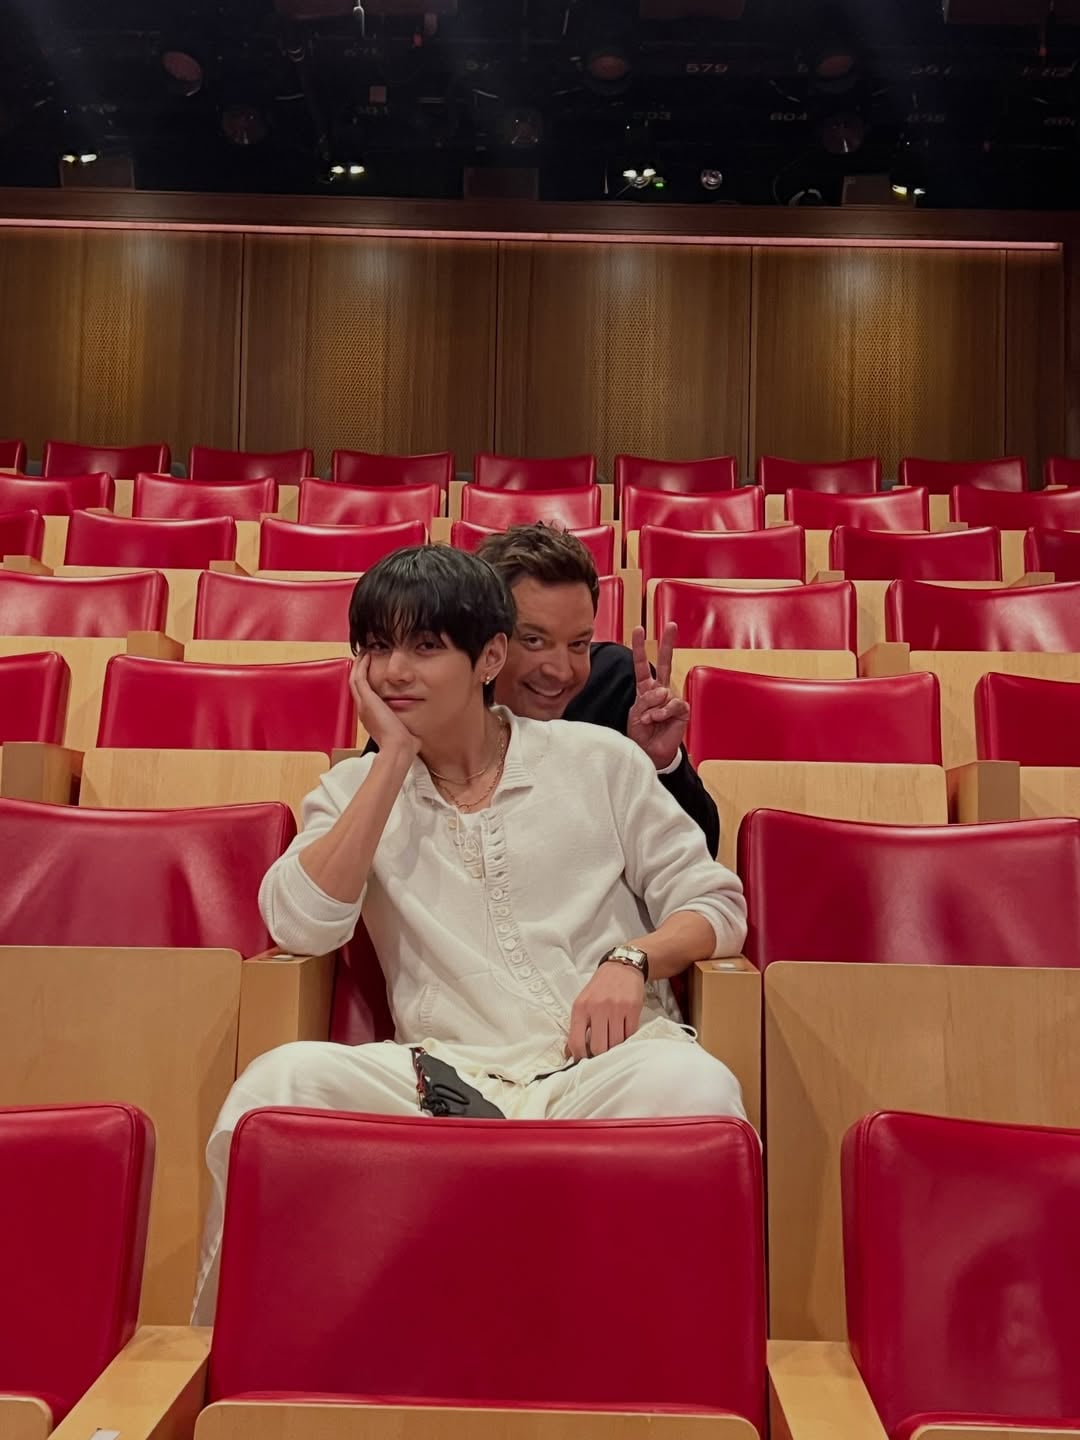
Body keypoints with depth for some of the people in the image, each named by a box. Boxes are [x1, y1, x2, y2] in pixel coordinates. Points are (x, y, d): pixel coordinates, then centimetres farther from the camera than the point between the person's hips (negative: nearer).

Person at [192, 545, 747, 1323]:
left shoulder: (599, 761, 11)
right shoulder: (355, 792, 14)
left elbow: (715, 902, 11)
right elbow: (301, 925, -6)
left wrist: (633, 960, -11)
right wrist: (394, 755, -4)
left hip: (603, 1065, 0)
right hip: (445, 1076, 1)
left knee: (692, 1084, -35)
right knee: (281, 1080, -28)